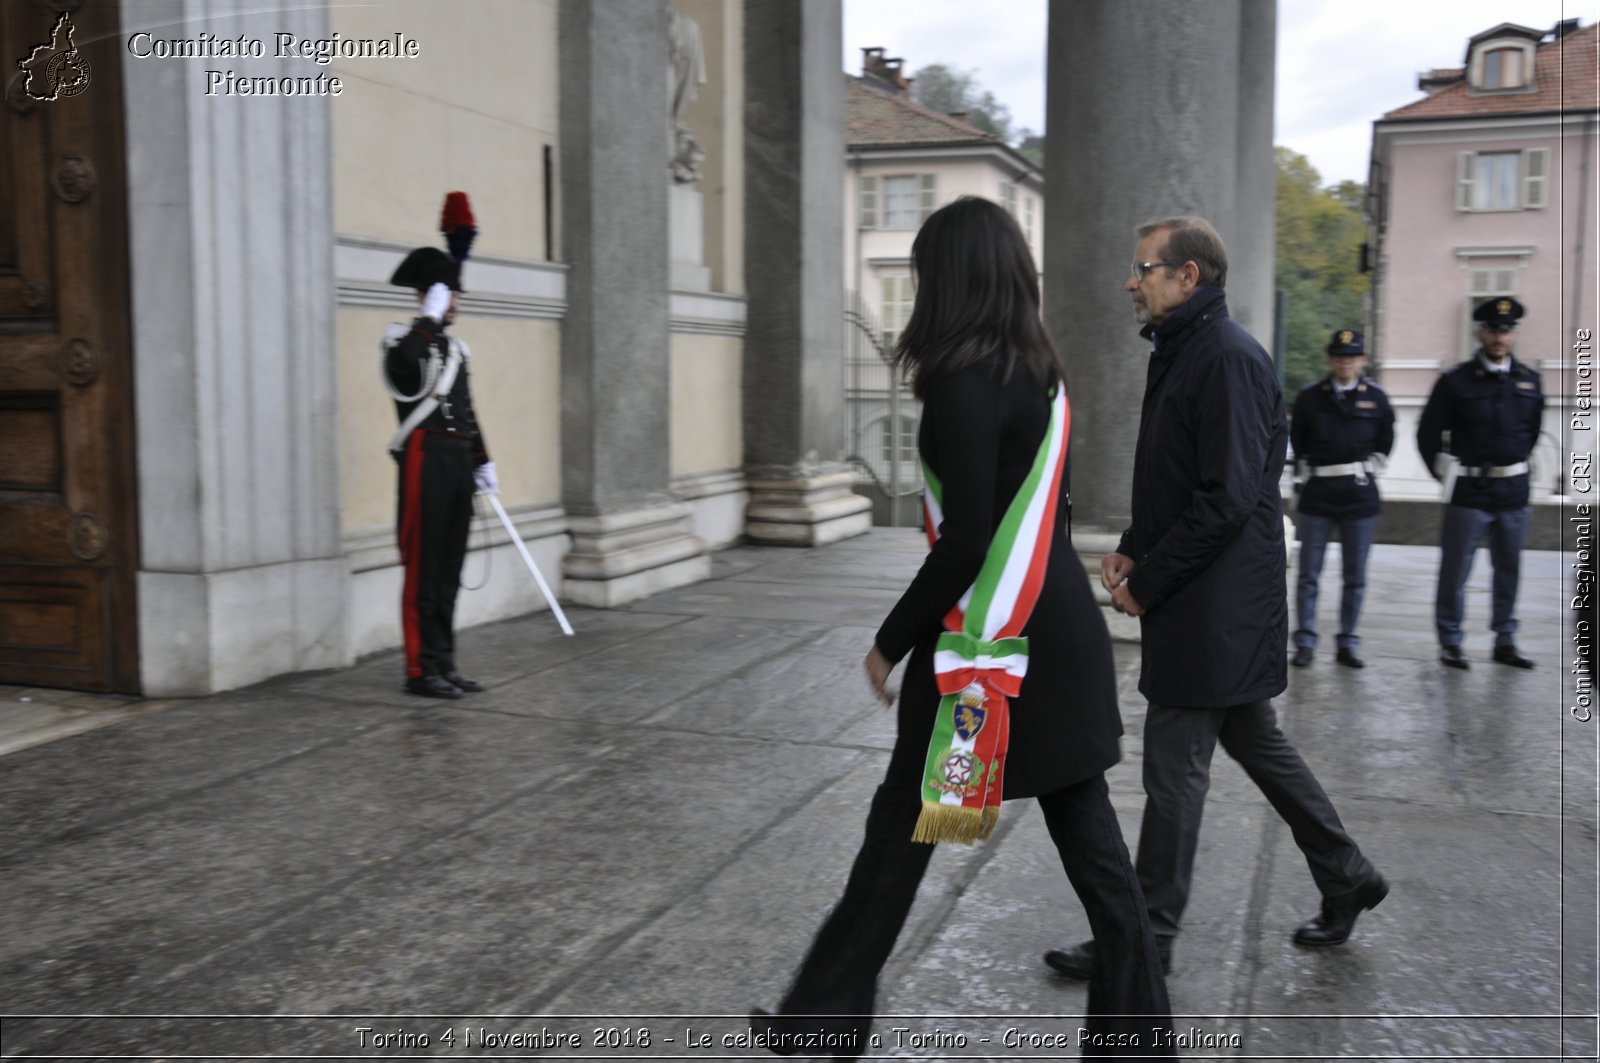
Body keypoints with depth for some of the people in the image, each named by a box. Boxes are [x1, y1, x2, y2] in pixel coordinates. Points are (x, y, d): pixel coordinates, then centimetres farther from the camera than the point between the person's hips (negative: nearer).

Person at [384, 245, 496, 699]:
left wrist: (483, 461, 19)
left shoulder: (455, 347, 19)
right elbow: (408, 358, -30)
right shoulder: (402, 338, -4)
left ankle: (445, 663, 17)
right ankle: (421, 669, 2)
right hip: (425, 461, -7)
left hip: (459, 462, 7)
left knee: (450, 569, 10)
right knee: (423, 569, -4)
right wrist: (432, 316, -20)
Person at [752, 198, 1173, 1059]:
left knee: (905, 820, 5)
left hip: (990, 635, -8)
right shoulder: (1040, 372, 9)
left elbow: (965, 543, -21)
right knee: (1083, 822, 12)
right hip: (1062, 623, 8)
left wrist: (890, 641, -10)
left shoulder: (964, 381, -17)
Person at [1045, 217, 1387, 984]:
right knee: (1255, 741, 19)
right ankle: (1344, 877, 34)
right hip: (1217, 606, 10)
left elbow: (1226, 498, -23)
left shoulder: (1228, 359, -18)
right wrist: (1132, 551, 6)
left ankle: (1149, 935, 11)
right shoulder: (1182, 353, 14)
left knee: (1174, 768, -1)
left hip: (1214, 607, -10)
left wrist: (1147, 582, -17)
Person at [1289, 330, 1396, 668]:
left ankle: (1348, 644, 13)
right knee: (1309, 574, 0)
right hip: (1318, 494, -1)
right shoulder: (1309, 396, 2)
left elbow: (1385, 440, 15)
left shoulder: (1376, 398, 4)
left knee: (1355, 577, 5)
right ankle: (1305, 642, 7)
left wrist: (1371, 468, 6)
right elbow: (1297, 439, 13)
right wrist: (1307, 469, 6)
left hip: (1360, 495, 1)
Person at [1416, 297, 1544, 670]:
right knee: (1455, 571, 0)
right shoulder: (1455, 382, -5)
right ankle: (1450, 643, 8)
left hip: (1514, 492, 4)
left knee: (1509, 570, 11)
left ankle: (1505, 642, 21)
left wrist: (1518, 464, 15)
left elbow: (1533, 430, 20)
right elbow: (1428, 434, -1)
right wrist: (1445, 473, -1)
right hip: (1469, 492, -4)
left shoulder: (1529, 380, 6)